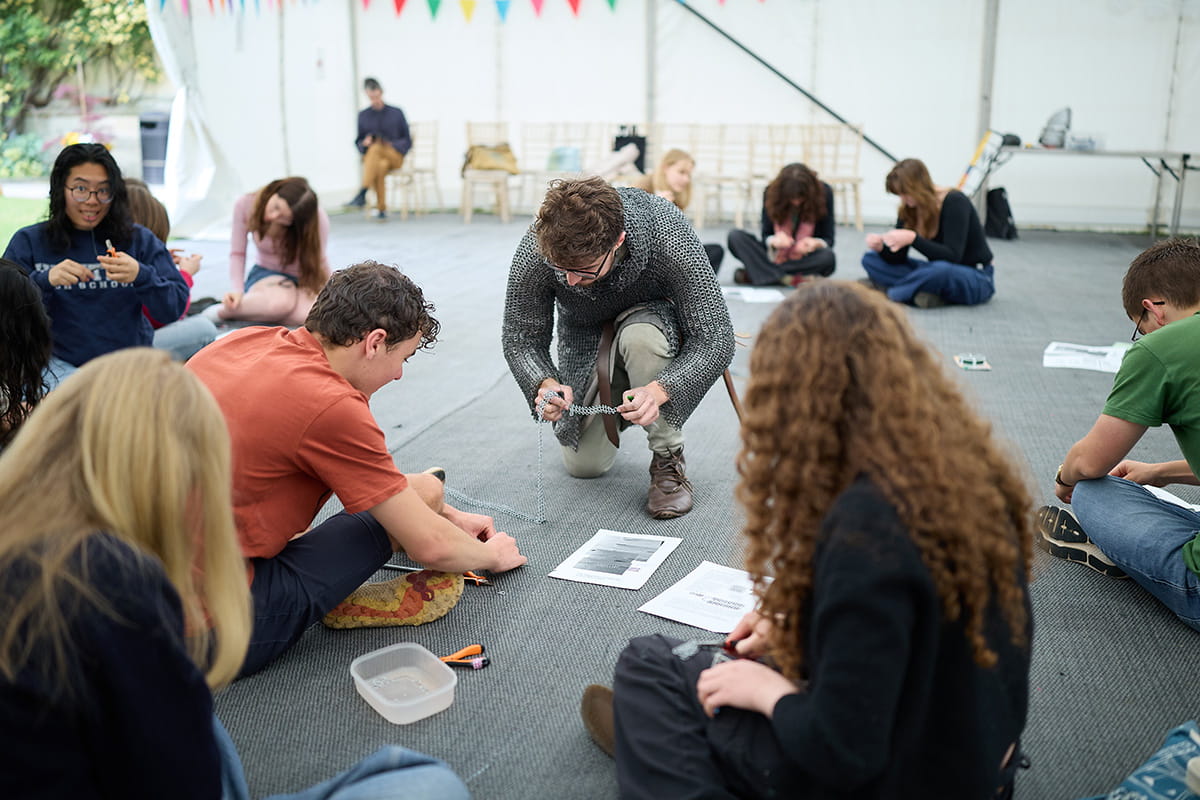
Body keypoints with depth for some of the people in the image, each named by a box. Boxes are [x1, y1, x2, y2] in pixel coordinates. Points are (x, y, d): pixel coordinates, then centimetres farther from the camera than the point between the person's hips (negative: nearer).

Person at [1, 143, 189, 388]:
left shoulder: (138, 239, 5)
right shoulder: (28, 242, 4)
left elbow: (176, 307, -3)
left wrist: (141, 276, -22)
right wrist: (44, 281, -21)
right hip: (60, 364, -2)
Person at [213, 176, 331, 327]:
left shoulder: (317, 219, -20)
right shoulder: (246, 205, -14)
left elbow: (320, 261, -6)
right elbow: (237, 254, -5)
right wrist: (237, 290, -18)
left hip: (303, 280, 1)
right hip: (264, 274, 0)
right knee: (280, 301, -41)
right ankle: (218, 311, -15)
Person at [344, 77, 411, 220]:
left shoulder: (396, 113, 9)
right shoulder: (363, 115, 13)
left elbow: (407, 141, 8)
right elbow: (358, 142, 16)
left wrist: (392, 145, -12)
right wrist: (364, 143, -9)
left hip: (395, 156, -1)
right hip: (371, 157, 1)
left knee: (376, 148, -37)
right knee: (381, 167, -38)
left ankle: (362, 194, -47)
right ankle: (381, 209, -38)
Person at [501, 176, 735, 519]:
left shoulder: (670, 239, -38)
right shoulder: (534, 252, -31)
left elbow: (716, 339, -34)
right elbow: (520, 337, -17)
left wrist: (659, 390, -51)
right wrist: (545, 384, -39)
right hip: (586, 343, 3)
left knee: (641, 336, -39)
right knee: (584, 465, -2)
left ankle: (668, 458, -17)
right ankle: (609, 412, 32)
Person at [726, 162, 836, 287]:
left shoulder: (823, 192, -12)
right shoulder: (771, 192, -10)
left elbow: (828, 239, -7)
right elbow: (766, 235, -4)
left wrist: (816, 243, -30)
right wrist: (774, 241, -28)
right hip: (776, 256, 1)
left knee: (828, 257, -35)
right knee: (735, 237, -19)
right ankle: (787, 278, -32)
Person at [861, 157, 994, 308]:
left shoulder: (954, 202, -21)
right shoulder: (908, 208, -3)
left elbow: (952, 257, -29)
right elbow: (897, 258, -2)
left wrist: (913, 238, -38)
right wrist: (881, 247, -24)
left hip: (976, 278, -6)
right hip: (937, 271, 7)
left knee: (941, 269, -42)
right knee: (871, 258, -6)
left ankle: (886, 291, -21)